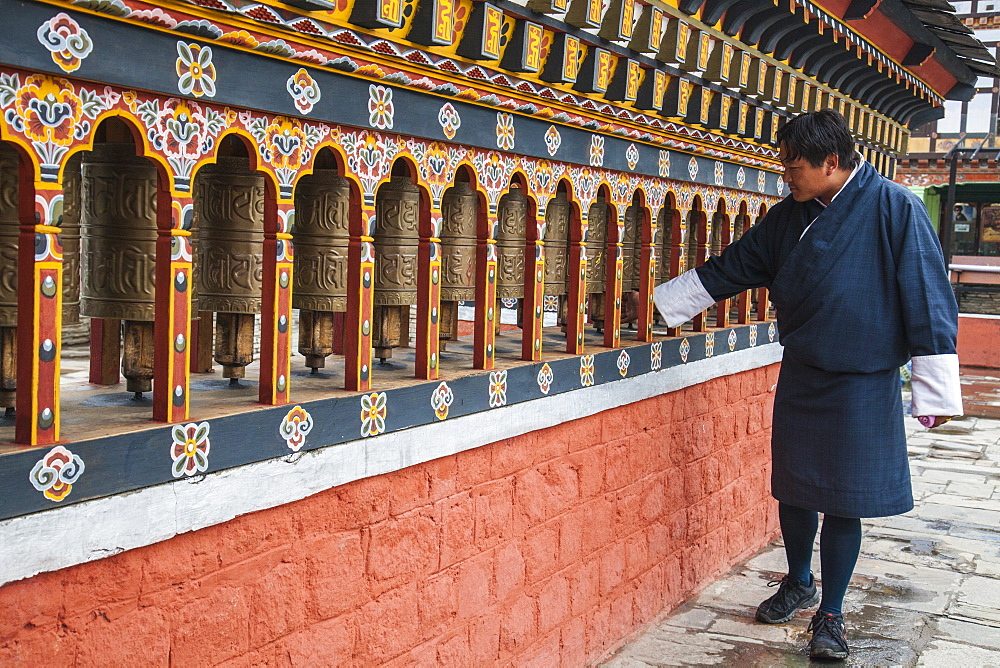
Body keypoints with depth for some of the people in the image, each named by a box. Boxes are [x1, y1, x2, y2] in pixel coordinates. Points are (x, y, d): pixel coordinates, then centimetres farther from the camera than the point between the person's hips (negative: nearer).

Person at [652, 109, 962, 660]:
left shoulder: (893, 207, -12)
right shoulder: (788, 218, 4)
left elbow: (927, 297, -12)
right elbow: (727, 271, 12)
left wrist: (935, 389, -12)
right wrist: (661, 302, 10)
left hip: (862, 386, -5)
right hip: (799, 379, 5)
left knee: (843, 500, 2)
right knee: (793, 489, 13)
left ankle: (830, 615, 19)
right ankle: (798, 583, 37)